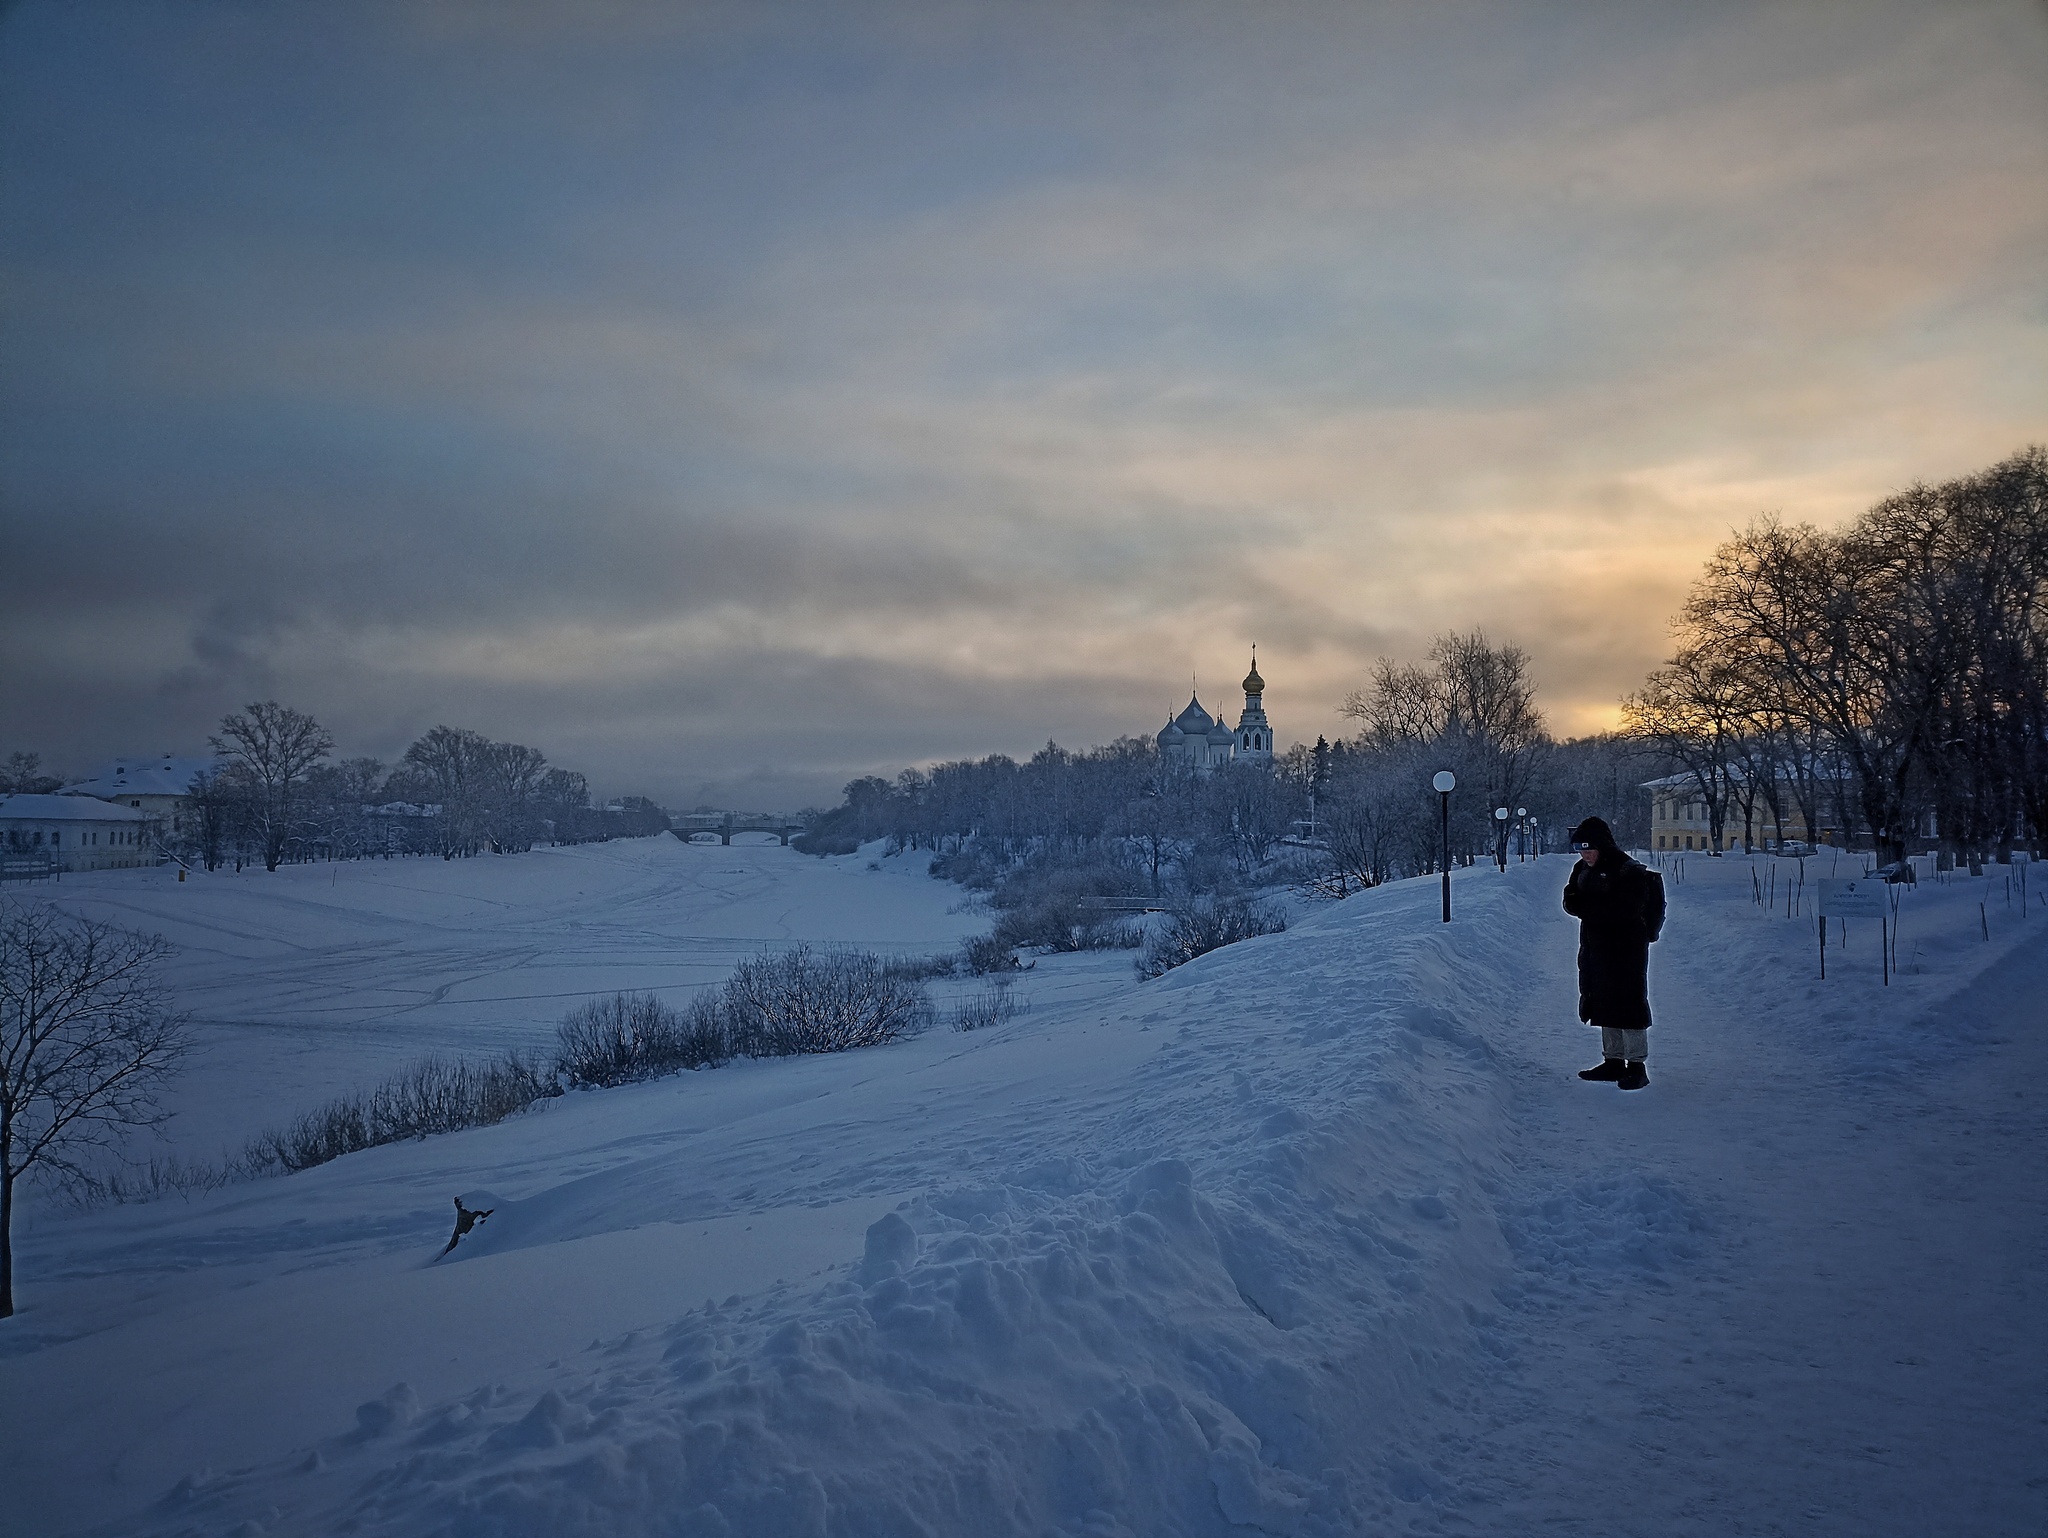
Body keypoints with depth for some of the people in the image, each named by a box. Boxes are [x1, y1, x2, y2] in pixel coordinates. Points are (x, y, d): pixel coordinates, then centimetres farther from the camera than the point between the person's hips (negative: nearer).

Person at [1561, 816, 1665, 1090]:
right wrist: (1574, 900, -16)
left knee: (1628, 1004, -5)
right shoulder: (1583, 869, 9)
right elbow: (1571, 903, 8)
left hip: (1625, 951, -8)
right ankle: (1613, 1062, 25)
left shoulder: (1630, 872, -15)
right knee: (1603, 1004, 14)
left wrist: (1586, 907, -21)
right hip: (1594, 949, 8)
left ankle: (1637, 1065, 4)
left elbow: (1626, 910, -25)